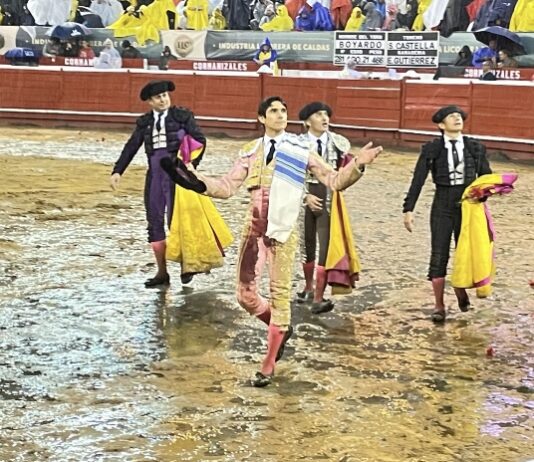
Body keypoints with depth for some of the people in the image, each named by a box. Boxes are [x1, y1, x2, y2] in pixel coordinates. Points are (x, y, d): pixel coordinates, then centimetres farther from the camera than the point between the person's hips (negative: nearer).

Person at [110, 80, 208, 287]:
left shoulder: (182, 116, 0)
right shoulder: (144, 122, 11)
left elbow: (200, 140, -4)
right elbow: (131, 147, 9)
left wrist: (191, 164, -16)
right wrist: (117, 171, 0)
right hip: (155, 175, 5)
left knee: (175, 222, -5)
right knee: (154, 224, 6)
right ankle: (162, 272, 16)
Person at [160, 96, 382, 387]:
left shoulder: (301, 150, 1)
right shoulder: (250, 152, 9)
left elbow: (334, 181, -1)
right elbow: (228, 187, 6)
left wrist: (356, 166, -18)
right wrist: (198, 183, -8)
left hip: (283, 231, -3)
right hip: (254, 229, 3)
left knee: (280, 294, 0)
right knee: (246, 295, 5)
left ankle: (269, 365, 12)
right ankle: (281, 329, 34)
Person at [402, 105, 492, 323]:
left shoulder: (475, 148, 3)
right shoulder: (432, 149, -2)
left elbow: (486, 176, 11)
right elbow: (418, 180, -3)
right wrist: (408, 209, -7)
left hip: (468, 205, 2)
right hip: (443, 206, -2)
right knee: (439, 255, -1)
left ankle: (461, 289, 36)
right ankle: (439, 306, 8)